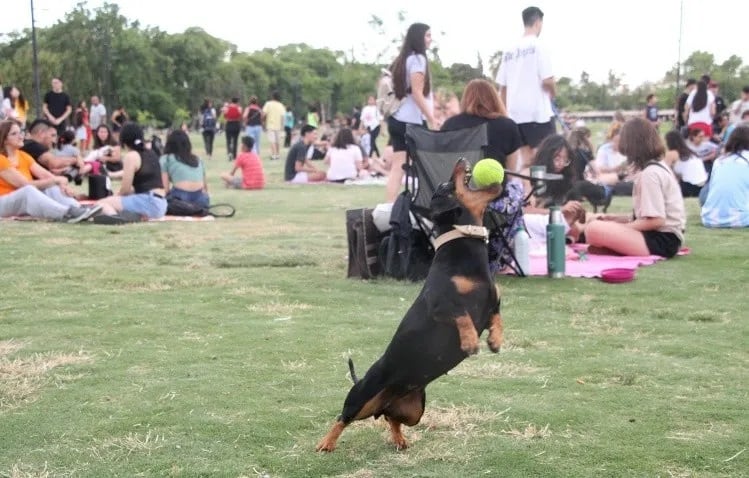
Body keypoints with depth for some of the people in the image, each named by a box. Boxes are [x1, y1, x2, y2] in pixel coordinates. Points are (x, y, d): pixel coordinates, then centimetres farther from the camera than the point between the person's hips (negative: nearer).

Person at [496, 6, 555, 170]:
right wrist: (553, 92, 7)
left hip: (516, 113, 6)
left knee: (526, 160, 9)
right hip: (538, 111, -6)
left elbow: (502, 87, 11)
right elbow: (547, 80, -14)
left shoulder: (510, 50, 10)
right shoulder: (538, 46, -7)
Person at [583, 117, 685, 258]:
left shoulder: (649, 173, -15)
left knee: (594, 230, -25)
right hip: (663, 236, 10)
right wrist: (613, 218, 13)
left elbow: (656, 220, -21)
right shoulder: (659, 166, 15)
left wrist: (621, 228, -10)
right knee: (595, 224, 17)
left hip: (662, 240, -10)